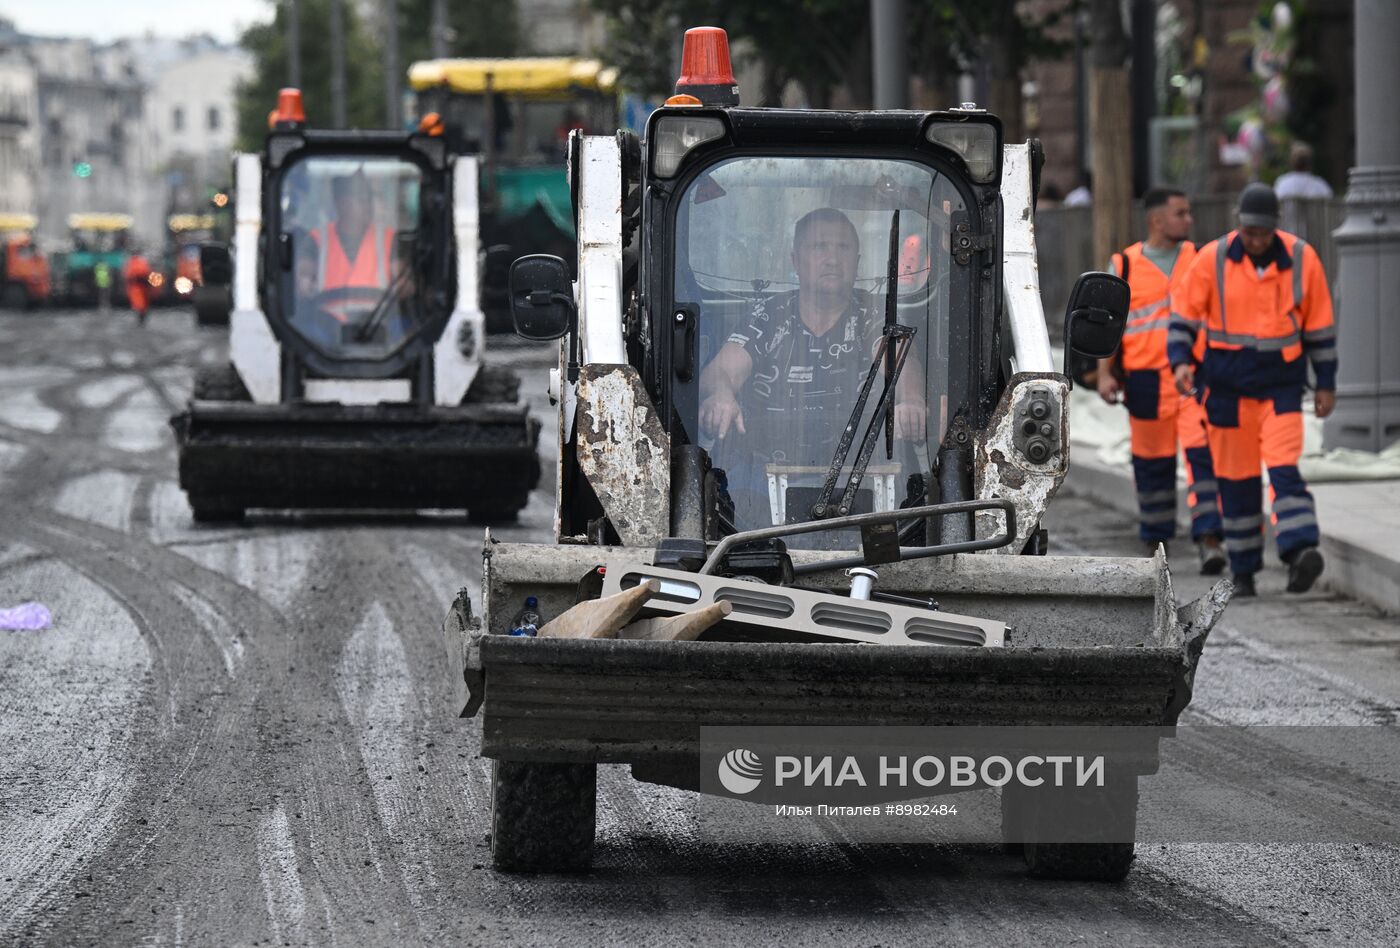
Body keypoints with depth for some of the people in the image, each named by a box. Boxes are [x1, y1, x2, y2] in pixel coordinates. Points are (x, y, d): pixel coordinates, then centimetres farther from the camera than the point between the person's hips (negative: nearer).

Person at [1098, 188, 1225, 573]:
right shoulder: (1124, 266, 4)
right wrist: (1105, 374, -5)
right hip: (1147, 382, 0)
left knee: (1203, 456, -14)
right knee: (1152, 464, 10)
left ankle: (1208, 538, -18)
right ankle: (1156, 541, 24)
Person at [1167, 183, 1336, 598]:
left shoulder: (1301, 259, -3)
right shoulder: (1211, 260, -5)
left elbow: (1319, 326, 6)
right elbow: (1184, 316, 2)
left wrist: (1326, 384, 7)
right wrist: (1181, 361, -14)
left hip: (1281, 382, -1)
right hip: (1227, 384, 1)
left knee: (1284, 467, -17)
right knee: (1235, 477, 5)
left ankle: (1300, 552, -27)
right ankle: (1243, 570, 13)